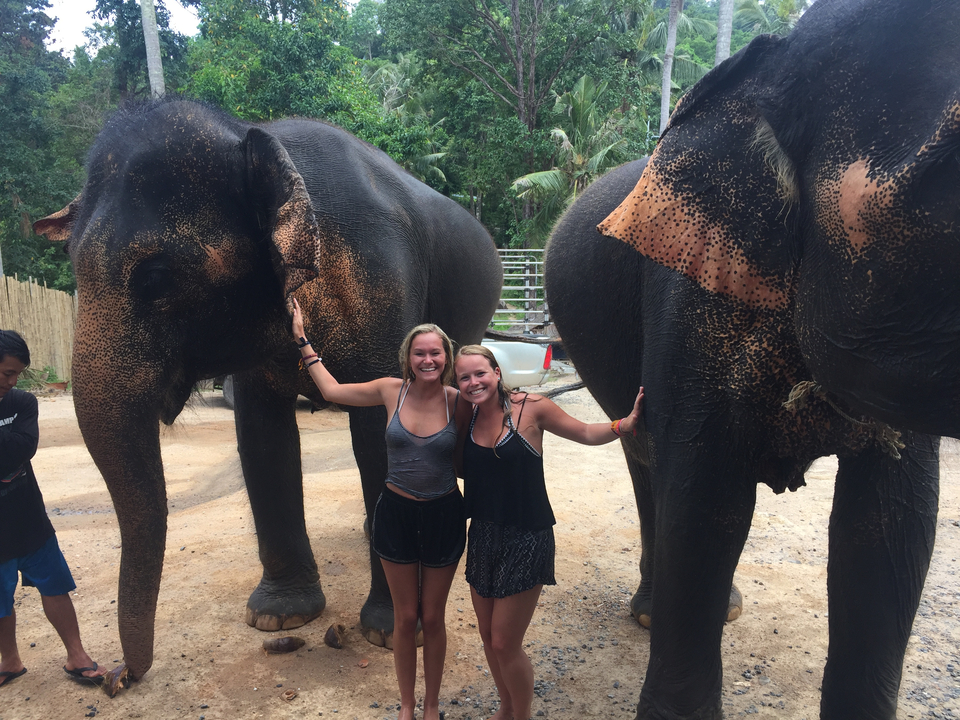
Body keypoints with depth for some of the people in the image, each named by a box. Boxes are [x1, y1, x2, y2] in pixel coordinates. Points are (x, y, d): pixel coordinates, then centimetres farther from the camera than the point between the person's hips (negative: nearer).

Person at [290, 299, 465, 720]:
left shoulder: (457, 402, -11)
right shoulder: (391, 391, -7)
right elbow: (332, 390, 6)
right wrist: (303, 342, 11)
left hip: (443, 516, -1)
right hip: (396, 513, 1)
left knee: (433, 618, 14)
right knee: (405, 618, 14)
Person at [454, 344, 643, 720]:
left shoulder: (530, 407, -12)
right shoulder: (468, 418, 1)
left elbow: (584, 433, -5)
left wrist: (627, 423, -19)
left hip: (526, 539, -5)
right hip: (483, 535, 5)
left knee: (505, 644, 0)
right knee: (488, 636, 18)